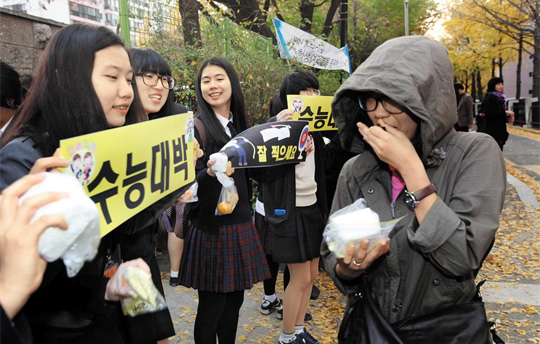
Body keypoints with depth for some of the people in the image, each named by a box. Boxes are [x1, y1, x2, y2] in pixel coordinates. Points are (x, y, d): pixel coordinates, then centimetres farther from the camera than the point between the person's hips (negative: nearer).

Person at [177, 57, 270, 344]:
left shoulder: (238, 124, 8)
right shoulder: (196, 127, -10)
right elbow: (191, 183, -18)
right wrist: (211, 172, -35)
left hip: (241, 224, 6)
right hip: (210, 226, -6)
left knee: (234, 301, 14)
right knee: (211, 307, 4)